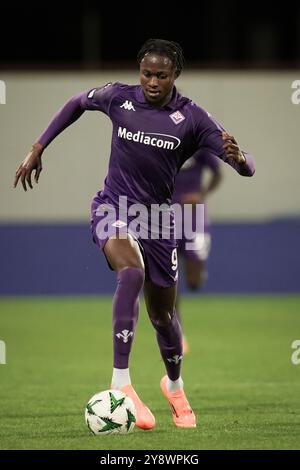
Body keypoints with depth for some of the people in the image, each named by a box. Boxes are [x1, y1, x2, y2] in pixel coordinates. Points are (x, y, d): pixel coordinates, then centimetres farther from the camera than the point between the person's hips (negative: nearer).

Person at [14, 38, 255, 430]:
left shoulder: (191, 118, -11)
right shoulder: (118, 97, -7)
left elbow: (246, 168, -14)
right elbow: (77, 103, 15)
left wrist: (238, 158, -38)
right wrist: (38, 149, 13)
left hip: (158, 218, 1)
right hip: (113, 207, -1)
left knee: (162, 315, 11)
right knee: (132, 271, -33)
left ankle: (175, 386, 42)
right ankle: (121, 382, -35)